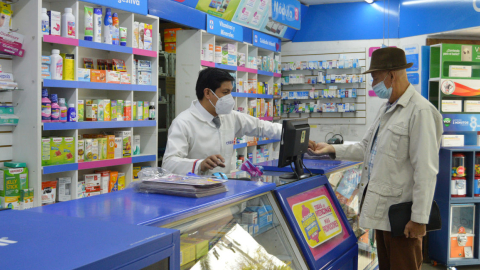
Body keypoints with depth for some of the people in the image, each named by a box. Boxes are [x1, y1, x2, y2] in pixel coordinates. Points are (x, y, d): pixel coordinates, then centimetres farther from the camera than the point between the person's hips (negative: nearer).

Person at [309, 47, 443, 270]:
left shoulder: (420, 111, -19)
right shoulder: (387, 109, 13)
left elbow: (426, 171, -22)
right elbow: (367, 148, 18)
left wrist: (419, 218, -21)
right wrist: (332, 150, 9)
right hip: (381, 210, 9)